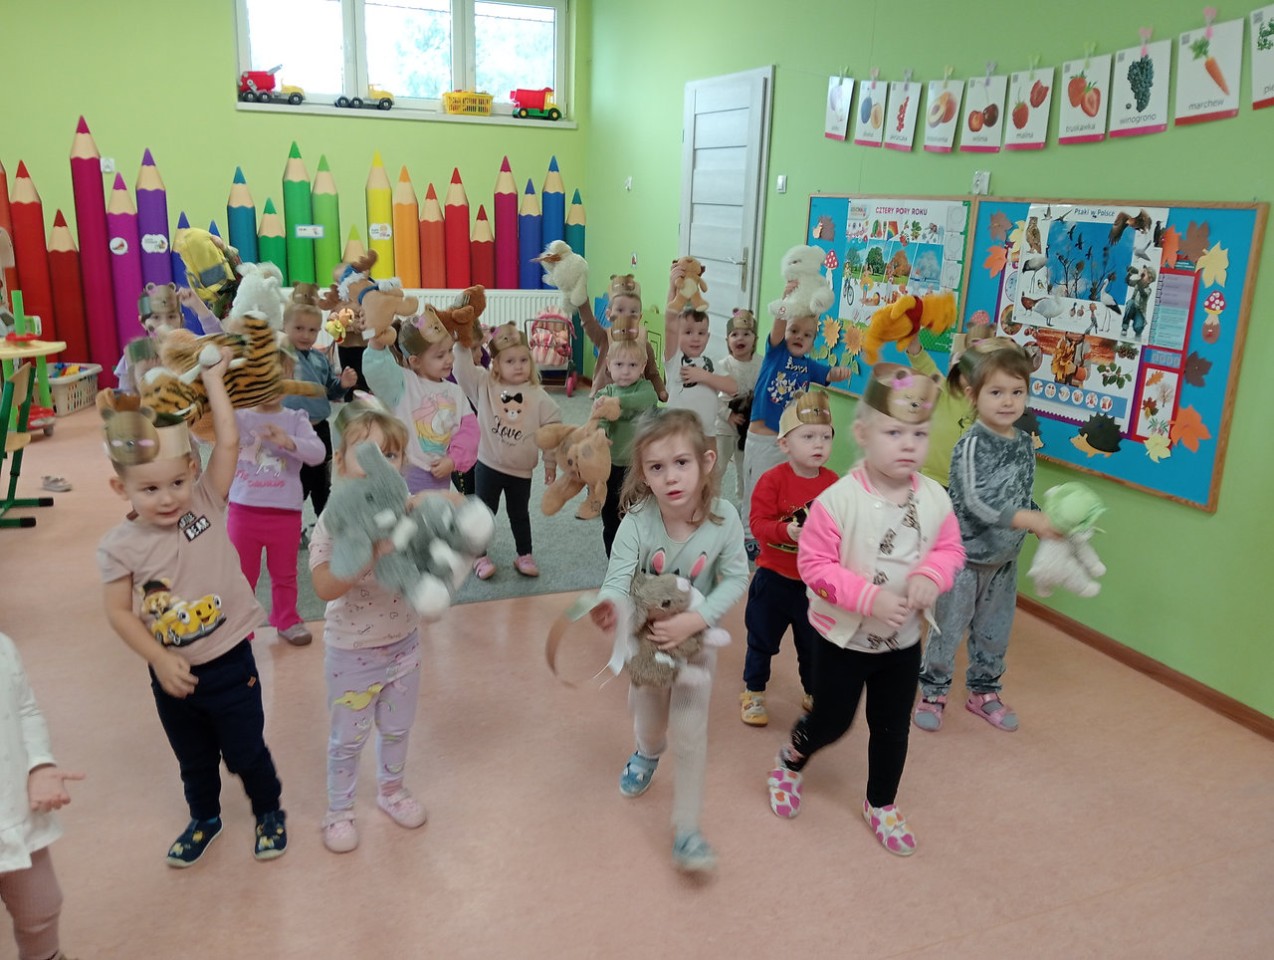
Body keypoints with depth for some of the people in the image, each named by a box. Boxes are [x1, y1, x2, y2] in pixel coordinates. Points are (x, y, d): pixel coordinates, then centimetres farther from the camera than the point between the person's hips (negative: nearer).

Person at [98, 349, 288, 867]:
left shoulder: (206, 504, -12)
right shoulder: (119, 546, -12)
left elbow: (228, 442, -21)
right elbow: (120, 612, -8)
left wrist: (212, 378, -18)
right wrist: (161, 660, -14)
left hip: (230, 664, -1)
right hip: (172, 674, 2)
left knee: (245, 751, 14)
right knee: (193, 757, 24)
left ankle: (269, 811, 40)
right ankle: (204, 817, 50)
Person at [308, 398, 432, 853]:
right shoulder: (334, 520, -21)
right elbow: (325, 586, -34)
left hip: (404, 641, 4)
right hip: (352, 651, -3)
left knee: (397, 728, 23)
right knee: (348, 738, 16)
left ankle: (391, 789, 48)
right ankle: (339, 810, 38)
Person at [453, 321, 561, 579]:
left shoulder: (538, 396, -7)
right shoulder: (484, 385, -6)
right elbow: (463, 369, -15)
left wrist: (551, 461, -1)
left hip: (521, 469, 1)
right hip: (488, 465, 0)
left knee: (520, 513, 18)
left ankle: (525, 555, 32)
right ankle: (480, 556, 26)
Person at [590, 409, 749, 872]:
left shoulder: (724, 518, -26)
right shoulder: (637, 522, -29)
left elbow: (735, 579, -19)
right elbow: (618, 578, -35)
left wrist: (693, 620, -33)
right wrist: (610, 606, -59)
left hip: (696, 638, -1)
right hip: (646, 637, 1)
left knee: (689, 730, -4)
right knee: (648, 720, 23)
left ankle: (686, 829, 15)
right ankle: (647, 753, 61)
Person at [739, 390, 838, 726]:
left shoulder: (833, 483, -4)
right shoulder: (772, 480, -16)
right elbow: (758, 523, -21)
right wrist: (786, 531, -37)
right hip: (774, 578, -3)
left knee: (814, 643, 17)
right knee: (762, 640, 13)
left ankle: (813, 693, 40)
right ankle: (753, 692, 33)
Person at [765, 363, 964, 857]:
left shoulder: (935, 499, -10)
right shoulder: (837, 500, -24)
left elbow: (950, 548, 3)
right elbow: (814, 564, -20)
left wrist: (931, 575, -19)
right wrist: (869, 597, -29)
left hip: (903, 641, 4)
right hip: (843, 638, -4)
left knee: (892, 728, 18)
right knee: (832, 722, 12)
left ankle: (881, 805, 43)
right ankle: (790, 761, 46)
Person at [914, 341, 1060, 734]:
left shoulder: (1024, 443, 2)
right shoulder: (971, 445, -19)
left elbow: (1023, 497, 13)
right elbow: (978, 502, -29)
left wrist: (1047, 527, 1)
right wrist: (1033, 521, -34)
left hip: (1004, 557, 6)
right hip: (964, 554, -6)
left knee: (995, 630, 18)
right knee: (949, 627, 7)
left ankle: (984, 692, 36)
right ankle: (932, 692, 23)